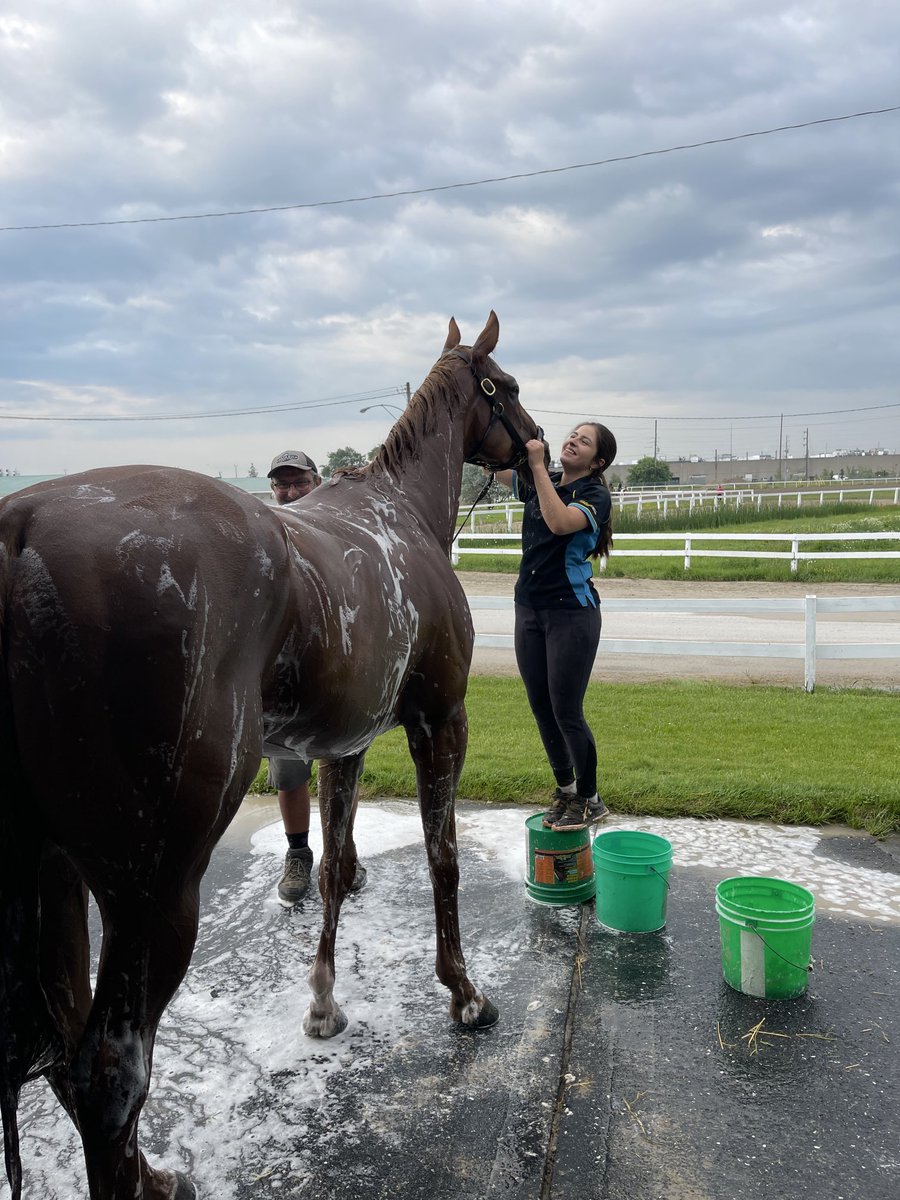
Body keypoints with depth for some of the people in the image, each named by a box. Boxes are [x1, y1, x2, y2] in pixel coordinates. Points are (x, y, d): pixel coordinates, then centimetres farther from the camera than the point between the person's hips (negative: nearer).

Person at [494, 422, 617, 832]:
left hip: (572, 611, -6)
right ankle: (564, 790, 30)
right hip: (529, 609, 7)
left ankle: (589, 801, 16)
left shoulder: (596, 495, -8)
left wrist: (538, 465, -25)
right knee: (541, 708, 12)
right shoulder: (538, 483, 10)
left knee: (566, 712, -2)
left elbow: (560, 522, -27)